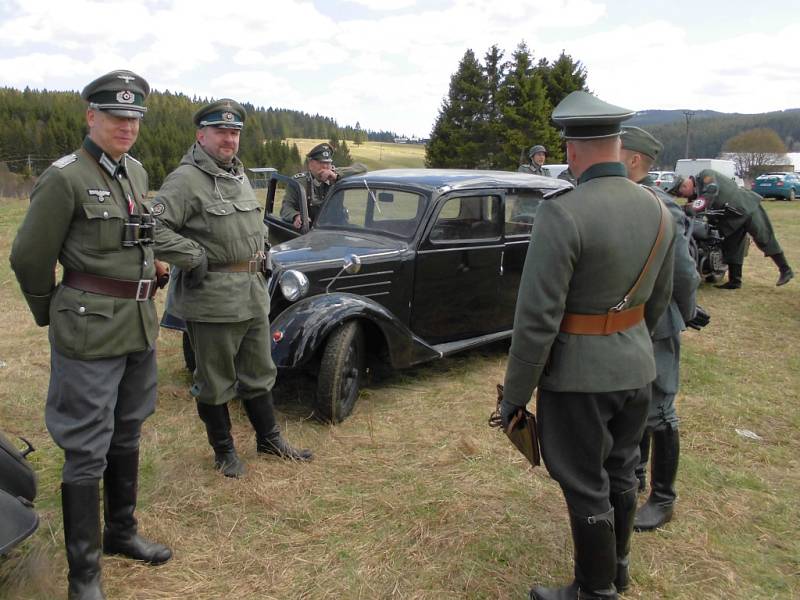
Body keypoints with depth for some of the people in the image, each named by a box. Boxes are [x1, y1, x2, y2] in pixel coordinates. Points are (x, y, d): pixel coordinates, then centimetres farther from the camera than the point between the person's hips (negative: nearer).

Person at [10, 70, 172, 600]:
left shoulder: (137, 173, 9)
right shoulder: (64, 178, -11)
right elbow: (29, 258, -6)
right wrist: (51, 315, 6)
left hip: (141, 326, 7)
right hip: (90, 331, -7)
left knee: (128, 436, 18)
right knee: (87, 450, 2)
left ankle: (123, 532, 37)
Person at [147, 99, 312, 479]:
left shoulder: (239, 175, 14)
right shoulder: (186, 179, -13)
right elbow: (153, 228, -22)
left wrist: (261, 250, 17)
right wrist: (194, 257, -19)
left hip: (253, 294, 8)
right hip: (211, 299, -8)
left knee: (258, 373, 19)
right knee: (215, 380, 8)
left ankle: (269, 439, 35)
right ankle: (224, 451, 26)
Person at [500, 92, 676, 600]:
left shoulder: (563, 214, -23)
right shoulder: (657, 210, 0)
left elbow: (537, 319, -22)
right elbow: (659, 300, 12)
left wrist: (515, 395, -12)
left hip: (579, 373, -7)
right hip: (637, 365, 7)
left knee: (586, 487, 10)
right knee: (621, 470, 24)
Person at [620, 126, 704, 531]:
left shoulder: (660, 209, -21)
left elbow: (683, 274, -16)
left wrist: (686, 315, -1)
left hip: (654, 331, -7)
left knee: (657, 415, 6)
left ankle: (663, 501, 24)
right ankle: (634, 476, 40)